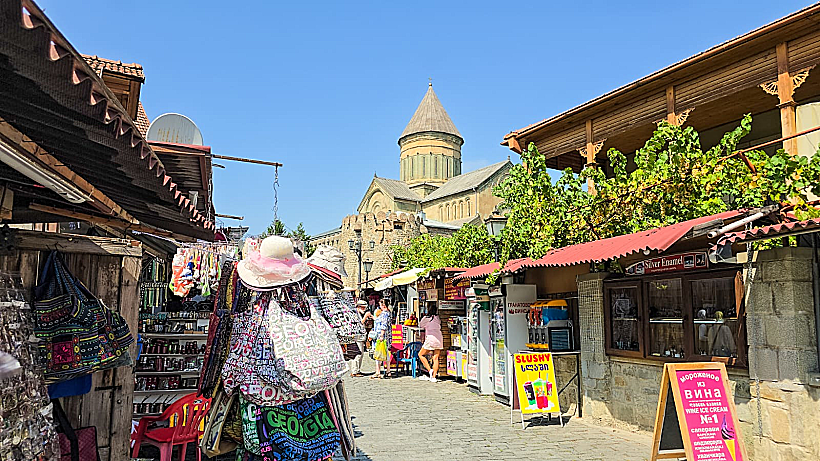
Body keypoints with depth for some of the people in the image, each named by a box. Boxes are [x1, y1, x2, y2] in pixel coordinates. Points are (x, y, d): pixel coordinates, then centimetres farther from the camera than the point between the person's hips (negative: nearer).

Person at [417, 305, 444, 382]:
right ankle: (433, 376, -1)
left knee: (421, 354, 10)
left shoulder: (426, 318, 4)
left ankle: (430, 370, -3)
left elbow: (420, 325, 19)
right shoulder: (438, 319, 11)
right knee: (435, 358, 5)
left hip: (431, 338, -4)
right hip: (439, 339, 4)